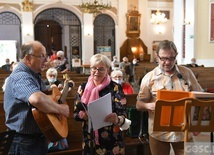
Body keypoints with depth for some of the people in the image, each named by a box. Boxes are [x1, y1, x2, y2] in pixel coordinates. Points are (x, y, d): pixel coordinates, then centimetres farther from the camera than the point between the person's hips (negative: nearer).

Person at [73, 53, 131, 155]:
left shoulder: (115, 88, -9)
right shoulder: (83, 88, 0)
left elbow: (123, 114, -14)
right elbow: (75, 113, 4)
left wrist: (117, 119, -35)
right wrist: (82, 115, -17)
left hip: (111, 141, -2)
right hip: (90, 141, 3)